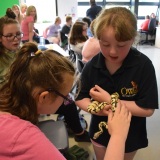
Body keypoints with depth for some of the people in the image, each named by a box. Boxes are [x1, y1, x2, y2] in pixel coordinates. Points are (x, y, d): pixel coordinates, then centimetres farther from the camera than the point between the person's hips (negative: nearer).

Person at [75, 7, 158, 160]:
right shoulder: (92, 66, -14)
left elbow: (147, 109, -25)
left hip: (130, 135, -2)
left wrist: (109, 100, -29)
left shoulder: (143, 65, -24)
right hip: (100, 132, 3)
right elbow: (80, 98, -5)